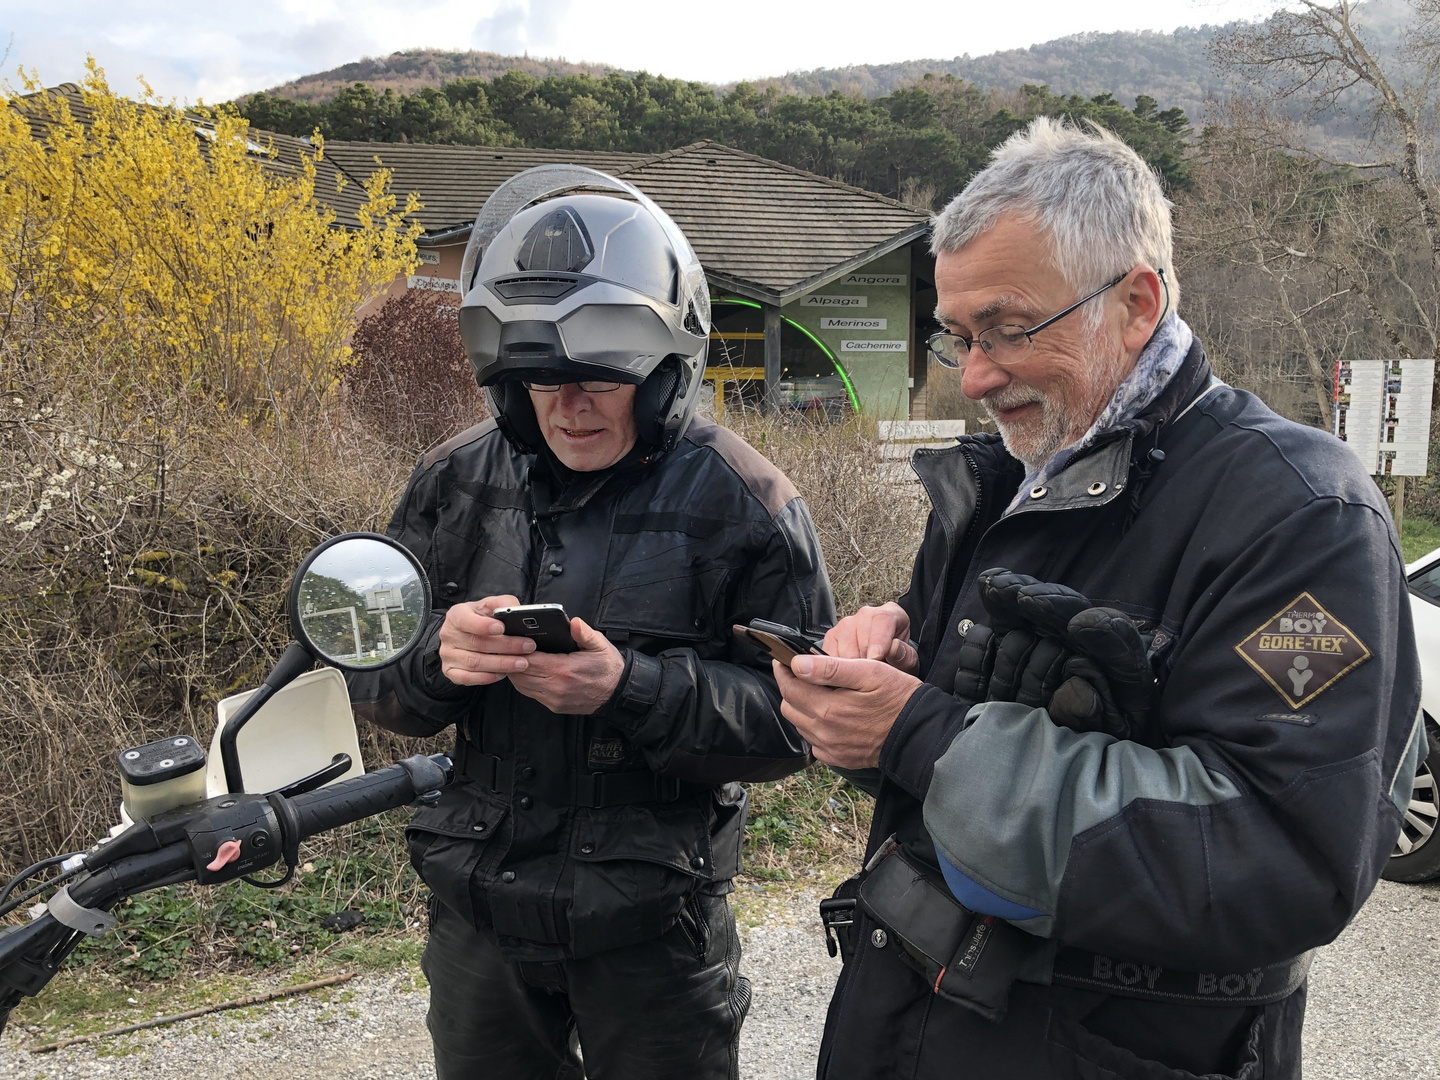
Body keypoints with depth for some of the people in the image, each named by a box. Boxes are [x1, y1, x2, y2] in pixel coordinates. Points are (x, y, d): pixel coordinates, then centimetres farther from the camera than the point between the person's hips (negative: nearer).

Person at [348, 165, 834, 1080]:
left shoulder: (740, 501, -14)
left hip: (650, 926, -3)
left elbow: (800, 715, -15)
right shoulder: (458, 482, -2)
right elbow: (370, 677, 2)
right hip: (481, 916, 4)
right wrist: (434, 657, -21)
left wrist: (631, 688, -29)